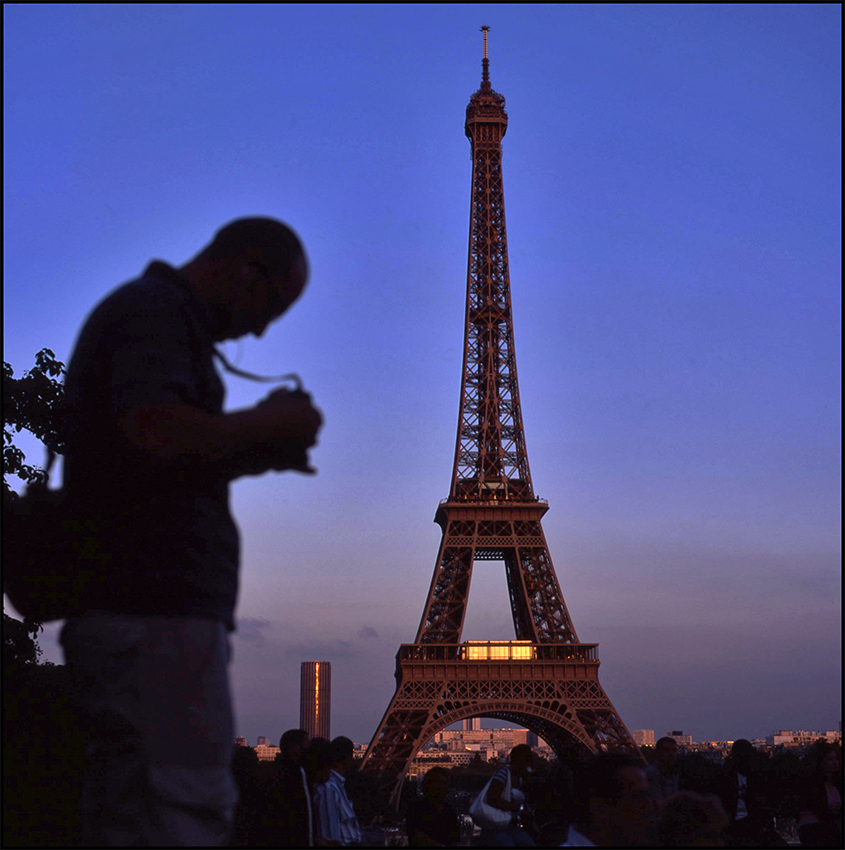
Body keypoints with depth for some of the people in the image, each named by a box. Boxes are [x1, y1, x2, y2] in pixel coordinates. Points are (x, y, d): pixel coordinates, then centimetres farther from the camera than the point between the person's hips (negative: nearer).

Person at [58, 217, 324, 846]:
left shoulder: (152, 312, 25)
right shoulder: (155, 311, -7)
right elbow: (158, 432, -25)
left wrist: (254, 456, 13)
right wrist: (267, 423, -9)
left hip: (130, 606, 11)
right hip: (158, 608, -11)